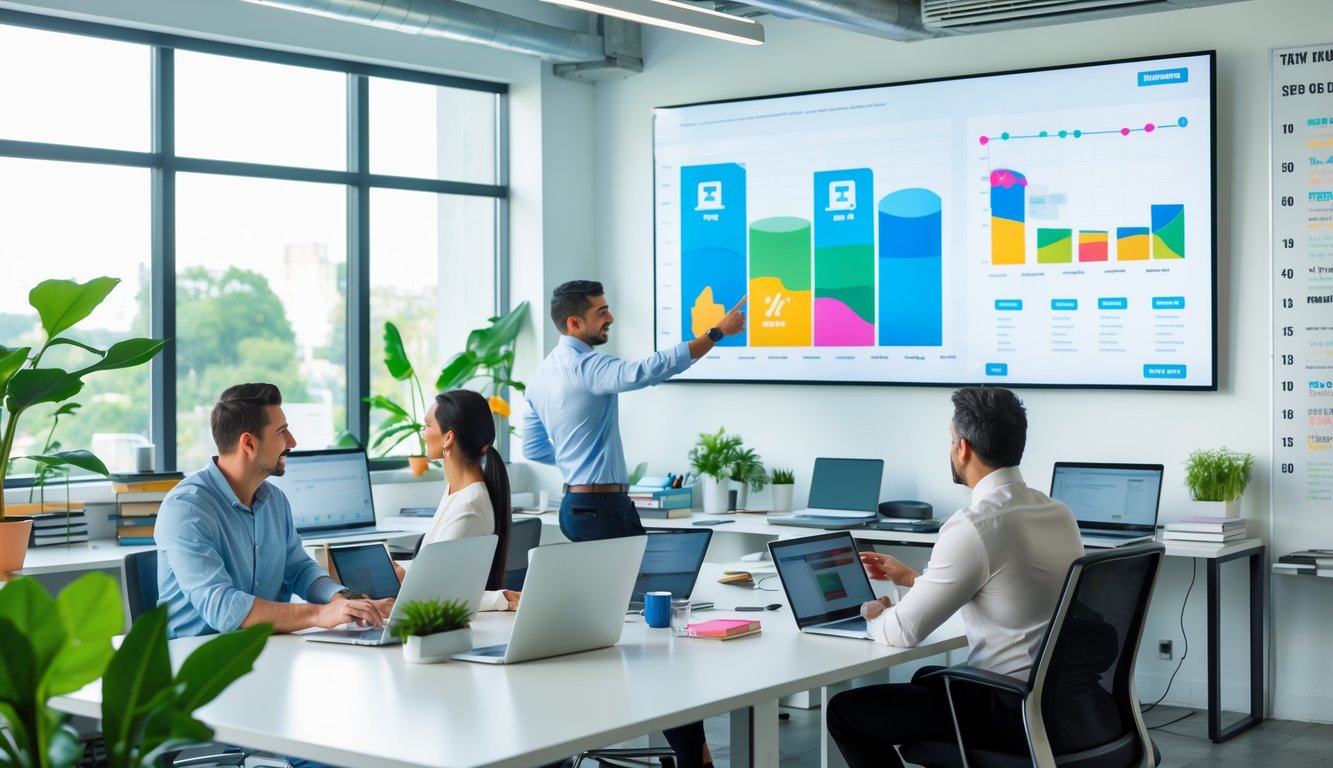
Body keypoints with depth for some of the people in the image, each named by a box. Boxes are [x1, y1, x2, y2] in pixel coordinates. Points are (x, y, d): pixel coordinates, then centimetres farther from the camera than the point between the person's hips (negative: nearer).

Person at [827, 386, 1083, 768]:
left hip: (1014, 713, -9)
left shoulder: (972, 527, -22)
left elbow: (903, 632, -16)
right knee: (929, 678, 34)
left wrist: (874, 614, 7)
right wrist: (913, 578, 26)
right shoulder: (1059, 513, 4)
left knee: (845, 711, 5)